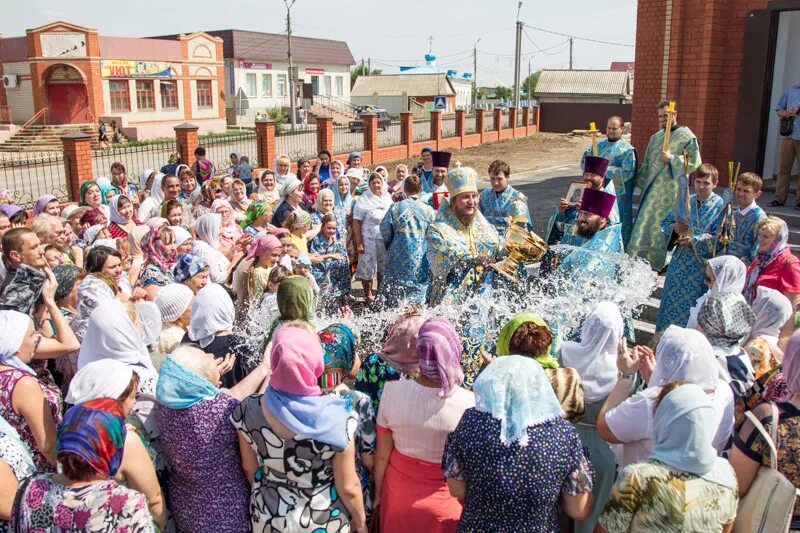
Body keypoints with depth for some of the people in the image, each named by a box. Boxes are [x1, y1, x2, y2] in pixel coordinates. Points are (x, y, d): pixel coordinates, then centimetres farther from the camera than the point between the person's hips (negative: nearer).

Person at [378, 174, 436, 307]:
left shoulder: (396, 208, -7)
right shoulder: (429, 210, -3)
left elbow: (385, 233, 0)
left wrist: (389, 248, 18)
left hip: (400, 257, -1)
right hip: (422, 259, 1)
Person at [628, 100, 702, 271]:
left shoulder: (687, 137, -4)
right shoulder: (656, 137, 14)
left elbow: (695, 163, -9)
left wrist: (672, 159, -15)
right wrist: (643, 184, 16)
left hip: (672, 190, -6)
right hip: (653, 188, 6)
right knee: (646, 221, 5)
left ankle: (661, 263, 3)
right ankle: (641, 259, 12)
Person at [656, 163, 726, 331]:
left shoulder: (721, 206, -7)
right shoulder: (685, 201, 5)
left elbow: (719, 238, -15)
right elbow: (665, 223, 10)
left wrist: (695, 241, -21)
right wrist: (674, 228, -10)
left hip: (702, 263, -4)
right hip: (680, 260, 4)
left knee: (693, 303, 5)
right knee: (672, 299, 12)